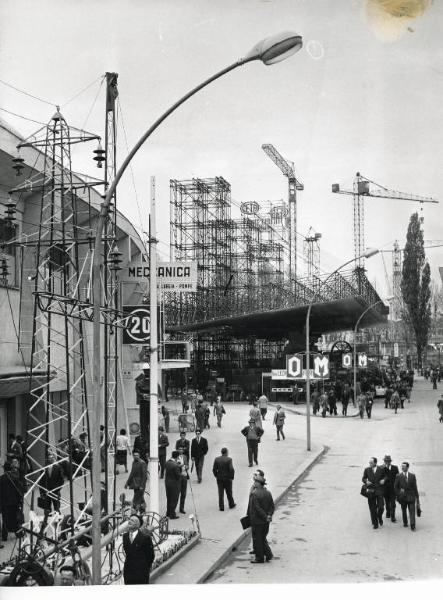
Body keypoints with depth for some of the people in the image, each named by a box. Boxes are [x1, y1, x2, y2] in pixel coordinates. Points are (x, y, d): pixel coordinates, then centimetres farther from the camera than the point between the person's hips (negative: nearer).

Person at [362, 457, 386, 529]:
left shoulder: (381, 469, 1)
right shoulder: (367, 470, 3)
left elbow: (385, 476, 13)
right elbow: (363, 478, 11)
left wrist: (383, 480, -8)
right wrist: (366, 481, -10)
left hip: (379, 491, -1)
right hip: (371, 491, 1)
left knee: (380, 507, -5)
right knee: (372, 508, 4)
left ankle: (380, 517, 27)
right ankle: (375, 523, 16)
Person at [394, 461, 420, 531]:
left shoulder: (412, 476, 2)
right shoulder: (398, 476, 0)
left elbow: (415, 487, 4)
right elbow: (395, 487, 5)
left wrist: (417, 496, 3)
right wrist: (398, 495, -4)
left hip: (411, 496, -1)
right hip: (402, 496, 1)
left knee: (412, 511, -7)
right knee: (403, 510, 11)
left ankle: (412, 526, -8)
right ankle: (405, 523, 27)